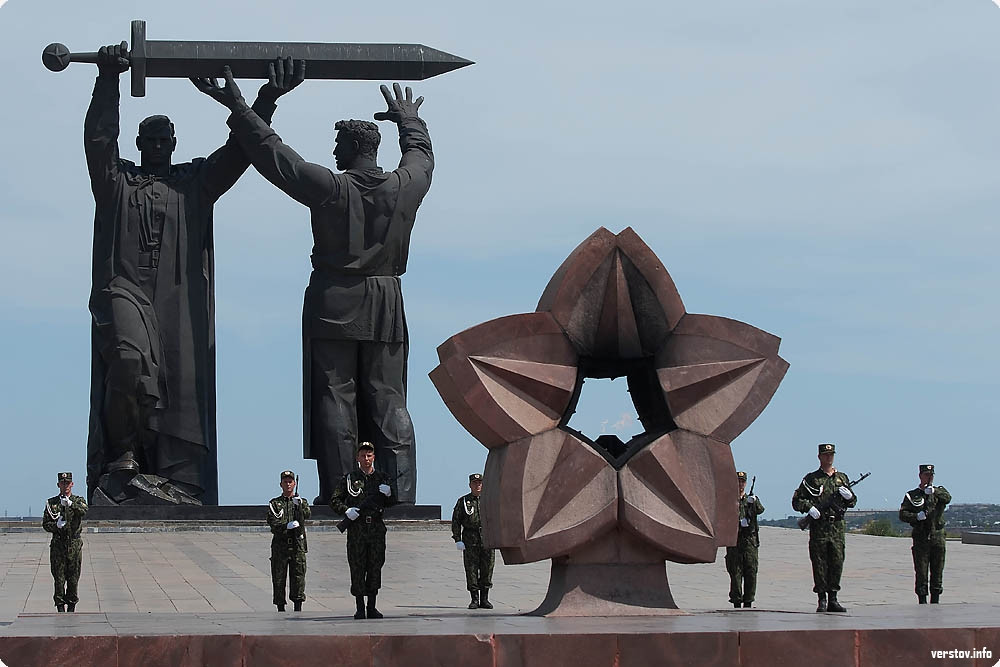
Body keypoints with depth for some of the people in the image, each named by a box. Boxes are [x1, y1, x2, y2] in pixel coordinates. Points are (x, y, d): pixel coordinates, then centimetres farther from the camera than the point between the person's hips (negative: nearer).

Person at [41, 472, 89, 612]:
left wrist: (70, 504, -34)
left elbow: (83, 511, -17)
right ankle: (60, 610, 1)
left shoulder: (79, 501, 6)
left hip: (75, 544, 0)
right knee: (59, 579, -2)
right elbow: (45, 524, 4)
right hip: (58, 545, 0)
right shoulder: (51, 502, 8)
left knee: (73, 579, 2)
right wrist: (56, 525, -16)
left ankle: (71, 609, 11)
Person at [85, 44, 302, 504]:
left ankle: (176, 480, -7)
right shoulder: (117, 181, 17)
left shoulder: (195, 183, 21)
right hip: (125, 288, -2)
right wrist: (108, 82, -4)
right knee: (130, 361, -27)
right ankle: (122, 454, -14)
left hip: (178, 298, 2)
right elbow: (99, 139, 4)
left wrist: (265, 102, 6)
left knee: (181, 382, -6)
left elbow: (237, 152, 15)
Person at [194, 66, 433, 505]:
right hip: (386, 310, 3)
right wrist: (408, 119, 42)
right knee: (389, 403, 4)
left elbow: (273, 154, -4)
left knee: (336, 400, 1)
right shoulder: (404, 187, -1)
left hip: (335, 304, -3)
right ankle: (401, 497, -1)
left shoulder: (330, 188, -11)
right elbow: (421, 155, 23)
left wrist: (239, 109, 6)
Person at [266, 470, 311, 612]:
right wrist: (287, 525, -22)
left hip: (298, 545, 1)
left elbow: (307, 515, -6)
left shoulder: (302, 501, 14)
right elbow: (272, 522, -6)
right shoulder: (274, 503, 9)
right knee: (279, 577, 0)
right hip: (280, 545, -1)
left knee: (298, 576, -5)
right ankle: (280, 610, 8)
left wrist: (300, 505, -25)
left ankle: (298, 610, -1)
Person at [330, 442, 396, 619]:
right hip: (356, 526, -2)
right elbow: (335, 501, 6)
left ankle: (372, 607, 10)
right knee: (357, 567, -3)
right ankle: (360, 608, 2)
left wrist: (389, 494, -5)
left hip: (377, 526, 2)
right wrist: (346, 510, -12)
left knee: (375, 566, 3)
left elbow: (391, 503, 17)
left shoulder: (382, 478, 13)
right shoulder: (349, 478, 6)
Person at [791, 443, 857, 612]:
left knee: (837, 562, 1)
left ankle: (833, 598, 8)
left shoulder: (842, 478, 16)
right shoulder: (811, 479, 6)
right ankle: (822, 600, 2)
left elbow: (852, 502, 21)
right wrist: (809, 508, -13)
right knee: (820, 563, -3)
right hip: (818, 526, -3)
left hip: (837, 527, 3)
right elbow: (796, 501, 3)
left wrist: (849, 496, -1)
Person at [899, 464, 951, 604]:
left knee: (937, 573, 5)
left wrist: (934, 491, -28)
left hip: (938, 538, 2)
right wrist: (916, 516, -19)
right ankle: (922, 603, 1)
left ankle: (935, 602, 13)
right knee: (921, 573, -3)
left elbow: (947, 498, -11)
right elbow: (902, 515, -1)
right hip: (920, 540, -2)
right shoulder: (911, 495, 8)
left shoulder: (939, 491, 13)